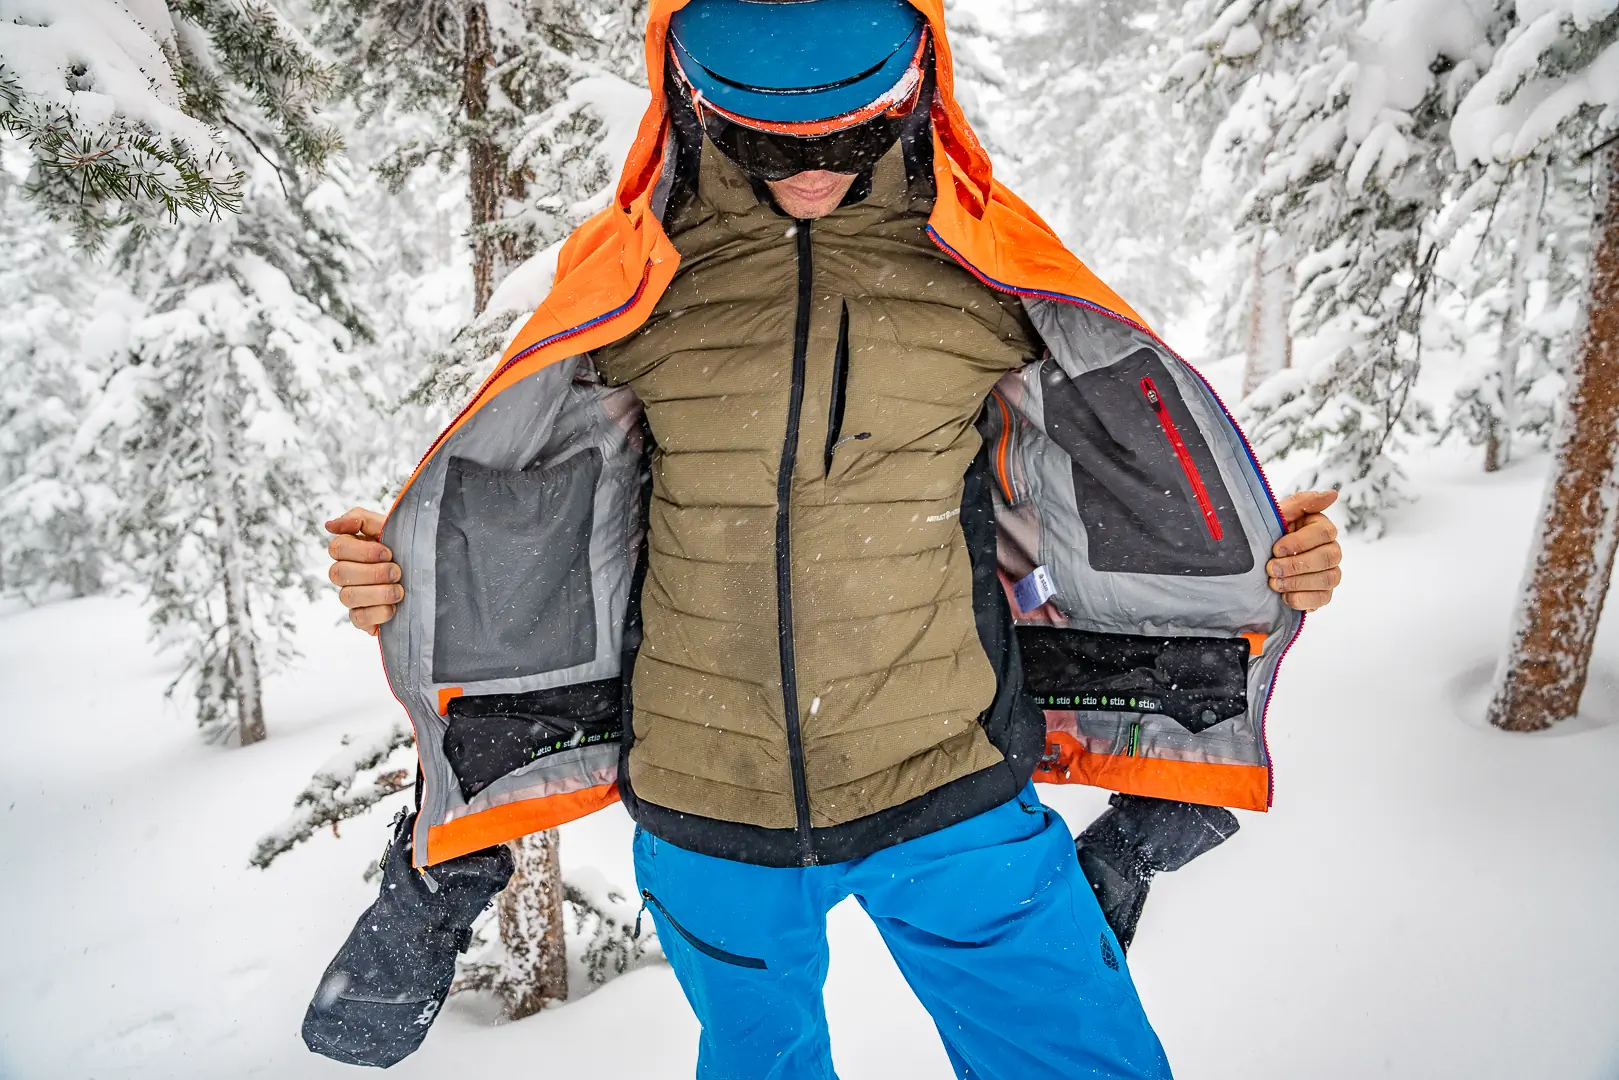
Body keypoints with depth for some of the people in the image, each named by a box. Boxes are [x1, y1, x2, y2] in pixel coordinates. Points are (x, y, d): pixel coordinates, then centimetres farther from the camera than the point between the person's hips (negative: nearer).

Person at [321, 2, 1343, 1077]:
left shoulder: (987, 273, -4)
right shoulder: (630, 284, -5)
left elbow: (1111, 492, 6)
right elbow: (530, 523, 6)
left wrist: (1267, 563, -5)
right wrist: (402, 575, -9)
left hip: (950, 792, 0)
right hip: (706, 817, 2)